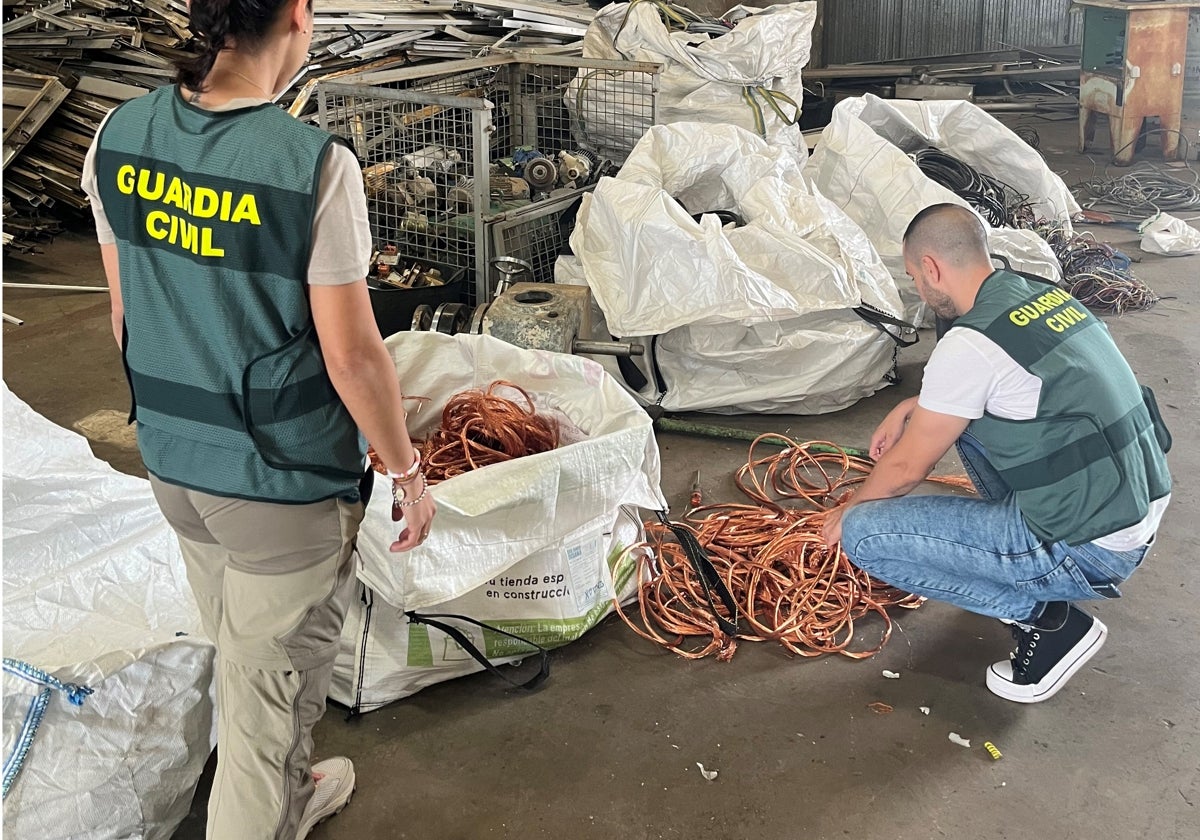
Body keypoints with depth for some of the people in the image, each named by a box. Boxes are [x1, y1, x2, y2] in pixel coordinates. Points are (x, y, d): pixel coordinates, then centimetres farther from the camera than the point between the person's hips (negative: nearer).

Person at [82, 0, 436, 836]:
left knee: (246, 660, 27)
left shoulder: (119, 138, -6)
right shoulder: (315, 166, -25)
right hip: (286, 483, -7)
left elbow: (126, 313, 4)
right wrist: (408, 470, -4)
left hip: (175, 464, 7)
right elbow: (352, 355, -19)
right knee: (269, 689, 14)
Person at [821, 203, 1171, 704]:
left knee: (864, 536, -10)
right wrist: (912, 408, 19)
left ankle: (1043, 616, -3)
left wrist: (849, 512, 11)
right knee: (960, 412, 22)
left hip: (1090, 549, -9)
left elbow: (905, 467, -7)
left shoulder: (969, 345, -18)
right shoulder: (1046, 294, 7)